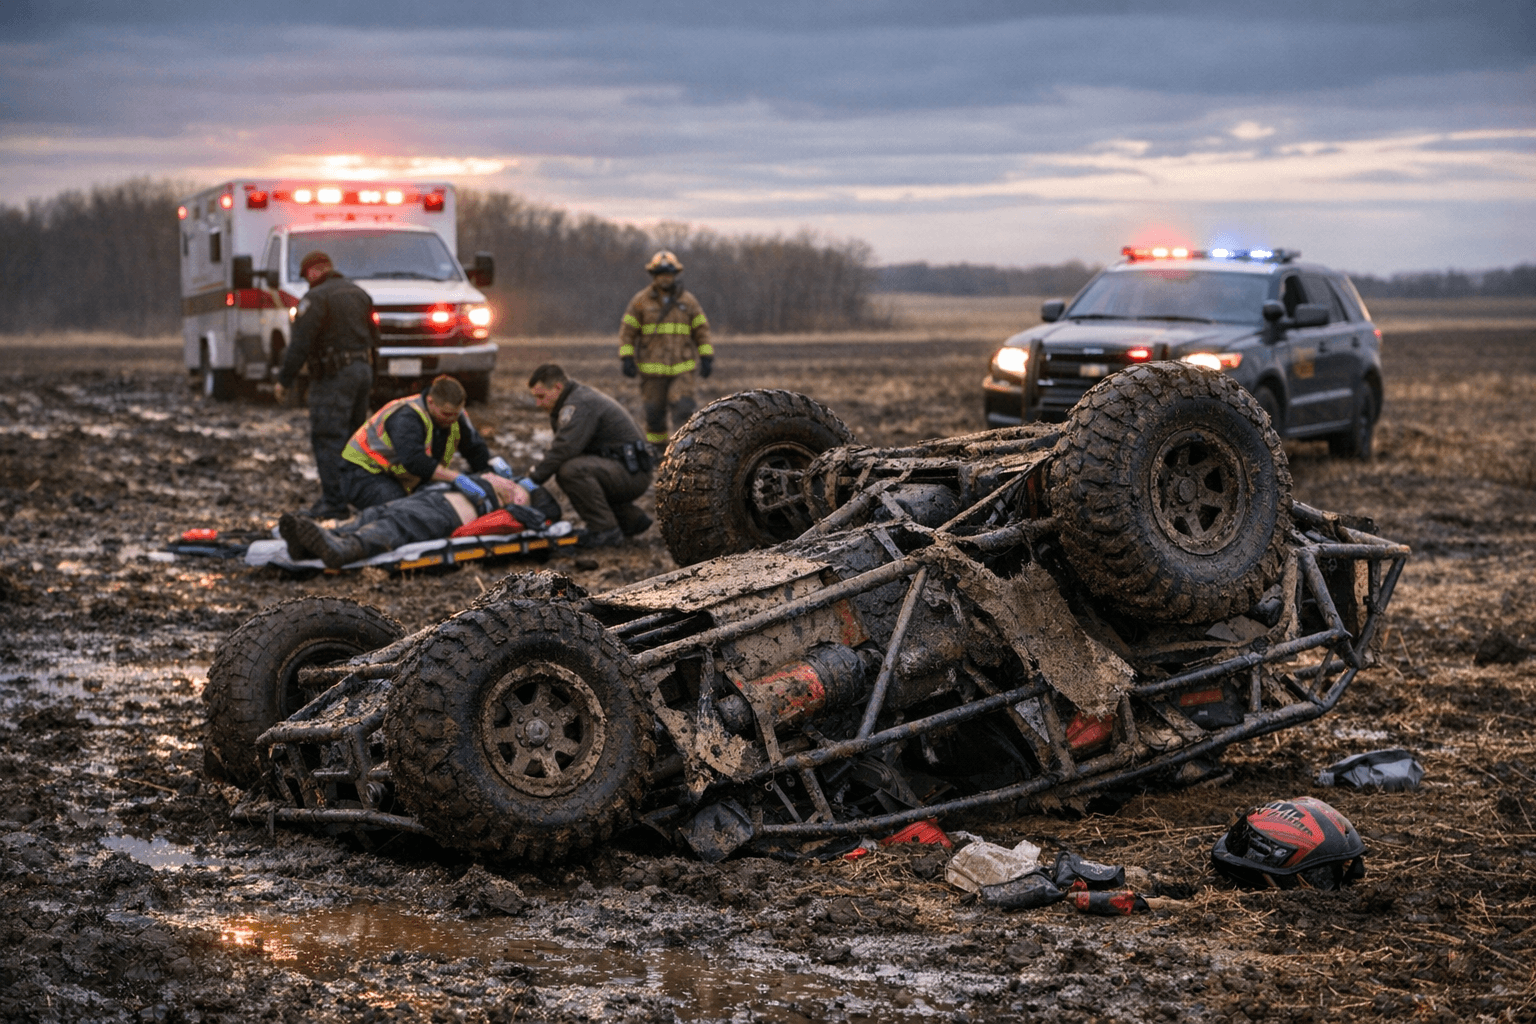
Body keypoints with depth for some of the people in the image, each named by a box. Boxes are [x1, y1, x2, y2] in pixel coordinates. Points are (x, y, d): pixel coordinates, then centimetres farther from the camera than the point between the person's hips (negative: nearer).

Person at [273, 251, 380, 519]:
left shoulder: (316, 299, -11)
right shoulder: (360, 294, 15)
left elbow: (300, 344, -15)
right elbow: (373, 337, 20)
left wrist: (284, 380, -9)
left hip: (334, 376, -8)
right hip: (363, 370, 8)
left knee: (328, 438, -7)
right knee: (354, 434, 15)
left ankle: (334, 501, -11)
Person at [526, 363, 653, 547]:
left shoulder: (580, 405, -16)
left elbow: (564, 448, -27)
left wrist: (532, 479, -22)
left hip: (632, 473, -11)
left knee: (571, 470, -28)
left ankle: (606, 530, -17)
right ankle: (631, 520, 23)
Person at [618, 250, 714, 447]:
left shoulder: (688, 301, 7)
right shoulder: (641, 301, 3)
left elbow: (701, 330, 10)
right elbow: (627, 331, 4)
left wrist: (706, 358, 4)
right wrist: (627, 358, -5)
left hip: (682, 369, 0)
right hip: (652, 369, 0)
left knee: (683, 409, -14)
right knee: (654, 414, 4)